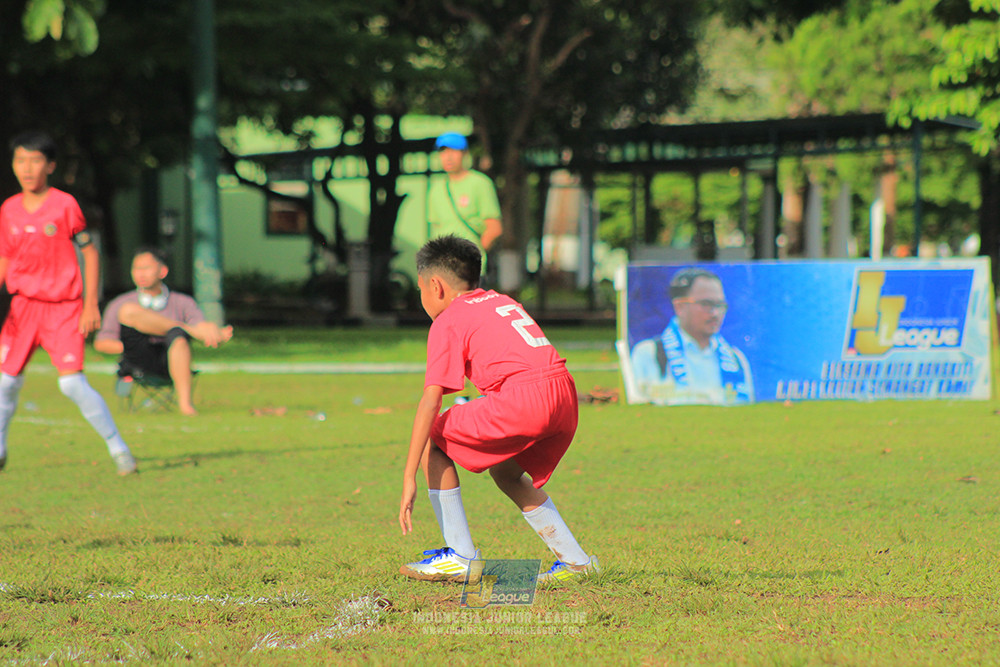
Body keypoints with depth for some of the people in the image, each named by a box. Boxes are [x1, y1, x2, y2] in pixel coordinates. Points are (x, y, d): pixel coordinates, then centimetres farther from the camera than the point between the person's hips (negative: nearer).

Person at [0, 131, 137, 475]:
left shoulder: (64, 205, -8)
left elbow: (90, 252, -2)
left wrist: (91, 304, -7)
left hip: (64, 307, -4)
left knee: (73, 382, -14)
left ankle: (117, 447, -2)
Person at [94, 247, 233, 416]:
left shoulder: (182, 303, 18)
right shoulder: (118, 305, 21)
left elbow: (201, 324, 1)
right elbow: (101, 343, 15)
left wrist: (217, 334, -25)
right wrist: (127, 346, -7)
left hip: (169, 363, -1)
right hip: (139, 363, 1)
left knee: (177, 336, -37)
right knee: (128, 311, -21)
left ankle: (185, 403, -40)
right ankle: (189, 329, -25)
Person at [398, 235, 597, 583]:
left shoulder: (448, 322, 8)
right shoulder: (502, 302, 30)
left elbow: (431, 401, 0)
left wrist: (409, 479, -3)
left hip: (522, 398, -8)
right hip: (566, 398, 8)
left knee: (432, 441, 9)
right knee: (506, 471, 29)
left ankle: (460, 555, 7)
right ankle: (574, 560, 25)